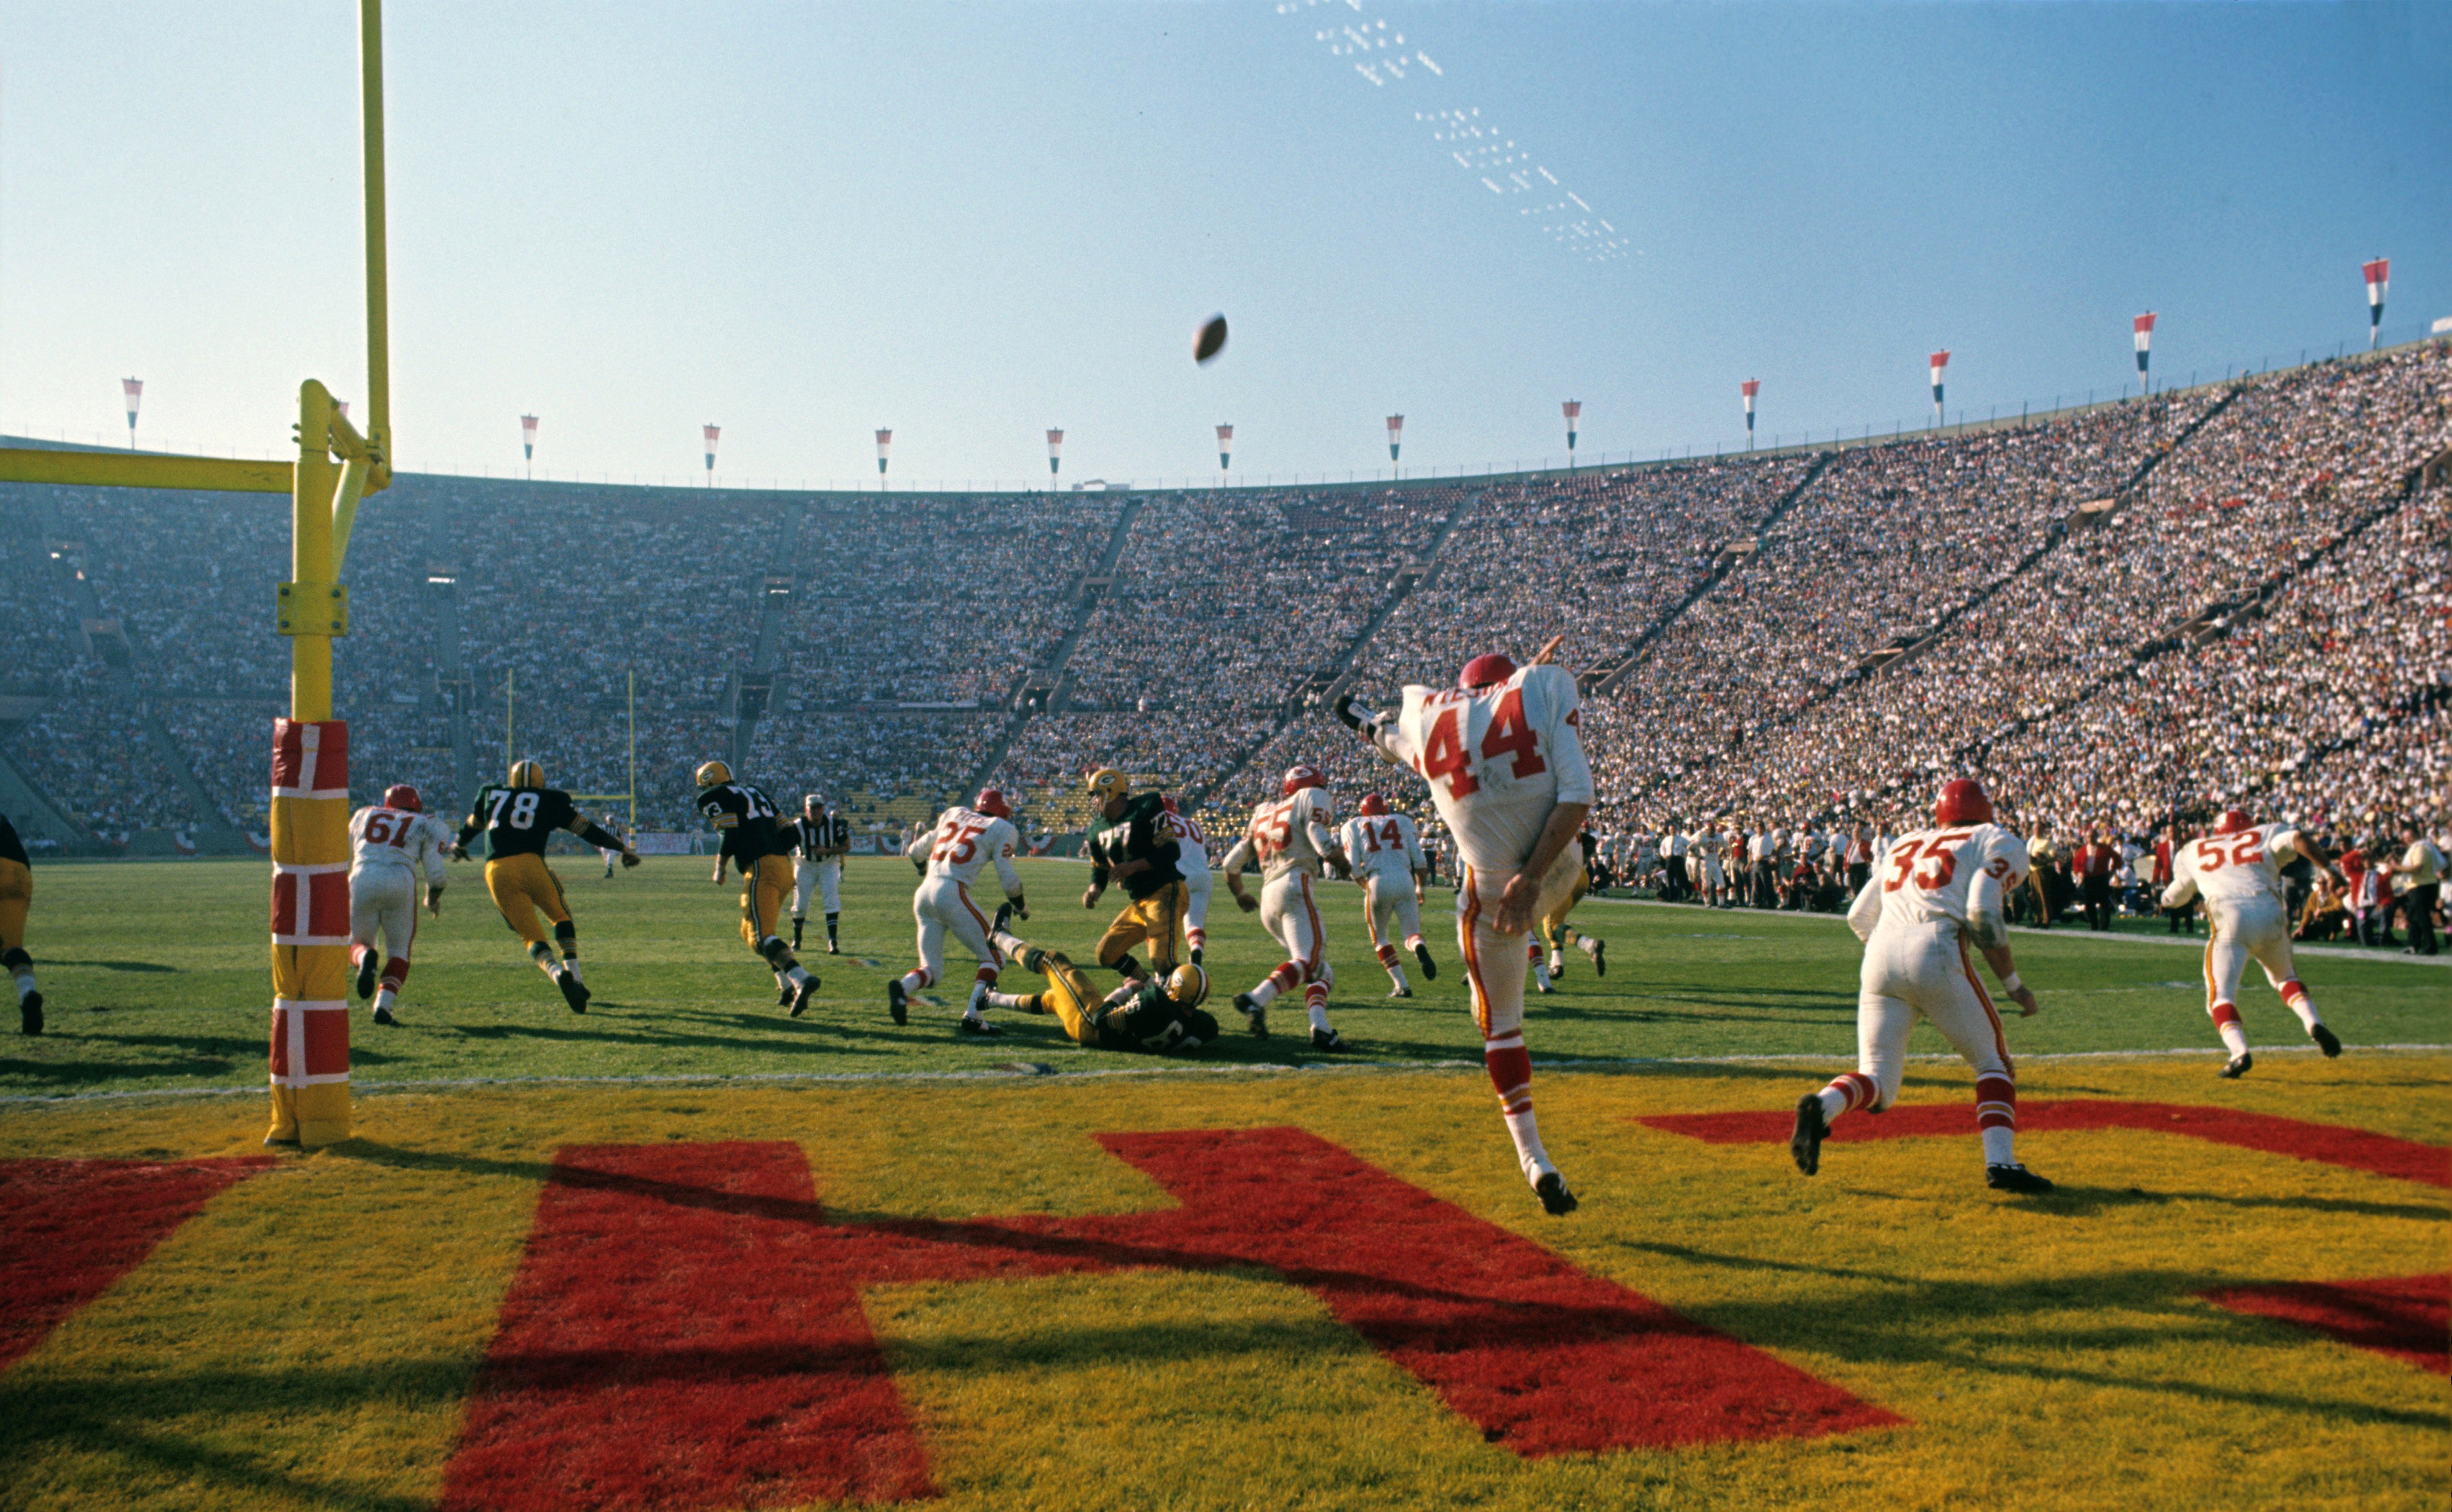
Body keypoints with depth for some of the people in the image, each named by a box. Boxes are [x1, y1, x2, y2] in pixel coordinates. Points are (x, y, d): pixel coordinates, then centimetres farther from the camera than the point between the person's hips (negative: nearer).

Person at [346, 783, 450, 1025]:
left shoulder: (363, 815, 25)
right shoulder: (426, 826, 17)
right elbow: (436, 876, 9)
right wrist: (433, 901, 29)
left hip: (361, 881, 1)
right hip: (400, 884, -1)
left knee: (357, 945, 20)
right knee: (399, 951, 15)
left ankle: (366, 958, -17)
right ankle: (383, 1005, -6)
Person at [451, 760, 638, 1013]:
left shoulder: (491, 794, 24)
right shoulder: (551, 800, 16)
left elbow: (472, 825, 41)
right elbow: (586, 828, 17)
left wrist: (459, 845, 62)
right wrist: (622, 847, 26)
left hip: (496, 872, 2)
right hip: (529, 864, -2)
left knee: (532, 935, 4)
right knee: (561, 917, 22)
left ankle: (557, 973, -24)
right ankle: (573, 974, 7)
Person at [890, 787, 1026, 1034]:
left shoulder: (954, 815, 24)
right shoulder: (1001, 830, 8)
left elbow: (916, 852, 32)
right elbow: (1009, 879, 2)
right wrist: (1021, 908, 21)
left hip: (924, 893, 6)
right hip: (952, 893, -6)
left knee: (932, 970, 13)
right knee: (994, 956, 7)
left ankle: (902, 987, -19)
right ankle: (971, 1017, -10)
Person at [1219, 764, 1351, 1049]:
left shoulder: (1264, 813, 27)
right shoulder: (1313, 799, 10)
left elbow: (1231, 864, 25)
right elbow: (1324, 845, -7)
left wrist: (1240, 895, 42)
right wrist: (1345, 867, 13)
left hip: (1267, 897, 7)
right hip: (1293, 886, -7)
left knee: (1322, 971, 11)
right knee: (1309, 960, -20)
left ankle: (1321, 1029, -8)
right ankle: (1256, 999, -39)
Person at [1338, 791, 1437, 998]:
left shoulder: (1352, 827, 15)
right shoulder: (1403, 821, 20)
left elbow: (1354, 866, 5)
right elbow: (1420, 860, 14)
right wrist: (1420, 888, 27)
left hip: (1378, 883, -1)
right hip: (1405, 880, 1)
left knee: (1380, 938, 18)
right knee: (1412, 933, 9)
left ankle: (1402, 985, 7)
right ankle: (1420, 949, -28)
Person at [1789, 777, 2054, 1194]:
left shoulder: (1906, 844, 29)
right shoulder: (1998, 842, 15)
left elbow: (1859, 916, 24)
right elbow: (1983, 914, -3)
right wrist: (2014, 985, 5)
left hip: (1878, 957, 4)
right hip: (1935, 952, -4)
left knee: (1877, 1083, 5)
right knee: (1994, 1062, 13)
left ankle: (1821, 1106, -25)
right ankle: (2000, 1163, -3)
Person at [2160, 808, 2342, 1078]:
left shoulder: (2193, 851, 26)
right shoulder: (2267, 834, 25)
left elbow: (2170, 899, 32)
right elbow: (2297, 839, 2)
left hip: (2227, 921, -1)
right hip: (2270, 916, 2)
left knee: (2221, 997, 0)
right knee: (2285, 978, 28)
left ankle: (2239, 1052, -24)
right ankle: (2314, 1024, 4)